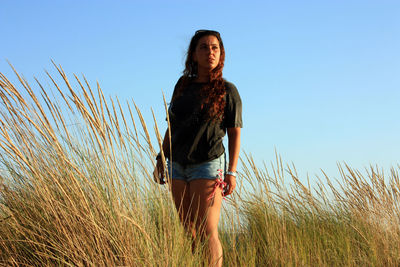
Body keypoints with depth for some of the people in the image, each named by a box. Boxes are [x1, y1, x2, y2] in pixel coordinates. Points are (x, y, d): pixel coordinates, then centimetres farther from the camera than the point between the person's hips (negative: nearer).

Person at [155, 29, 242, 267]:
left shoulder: (227, 91, 0)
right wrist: (162, 158, 13)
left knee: (207, 231, -12)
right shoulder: (182, 85, 12)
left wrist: (231, 172, -9)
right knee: (188, 231, 5)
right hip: (178, 165, 5)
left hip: (208, 164, -5)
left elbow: (235, 133, -2)